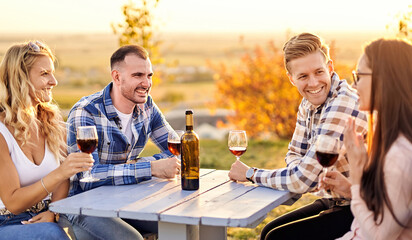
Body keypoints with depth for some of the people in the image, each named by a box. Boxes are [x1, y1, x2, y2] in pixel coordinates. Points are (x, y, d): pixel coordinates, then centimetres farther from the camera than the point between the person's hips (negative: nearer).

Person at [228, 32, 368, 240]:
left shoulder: (341, 106, -26)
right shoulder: (309, 103, 3)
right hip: (333, 201, 9)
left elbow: (301, 180, -27)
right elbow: (294, 154, 15)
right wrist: (307, 173, -10)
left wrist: (250, 173, -12)